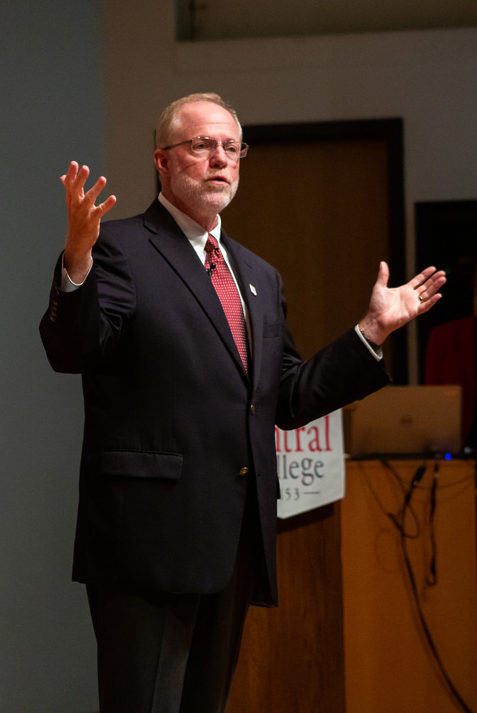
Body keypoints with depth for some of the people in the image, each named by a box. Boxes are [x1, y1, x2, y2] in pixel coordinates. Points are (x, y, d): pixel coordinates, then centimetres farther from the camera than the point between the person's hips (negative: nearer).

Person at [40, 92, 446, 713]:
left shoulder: (260, 277, 21)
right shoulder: (120, 249, -2)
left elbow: (289, 400, 19)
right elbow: (72, 352, -16)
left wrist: (374, 330, 13)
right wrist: (77, 257, -32)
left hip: (237, 543, 7)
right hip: (151, 537, -7)